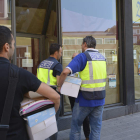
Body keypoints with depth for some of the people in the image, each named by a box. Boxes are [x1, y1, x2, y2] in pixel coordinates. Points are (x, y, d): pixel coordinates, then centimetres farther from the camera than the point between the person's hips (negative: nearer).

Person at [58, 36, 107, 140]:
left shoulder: (82, 56, -12)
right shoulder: (102, 58, 8)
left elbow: (65, 72, -25)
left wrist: (59, 85, -10)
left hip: (84, 100, -5)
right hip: (100, 99, 5)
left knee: (76, 125, 14)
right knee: (96, 127, 13)